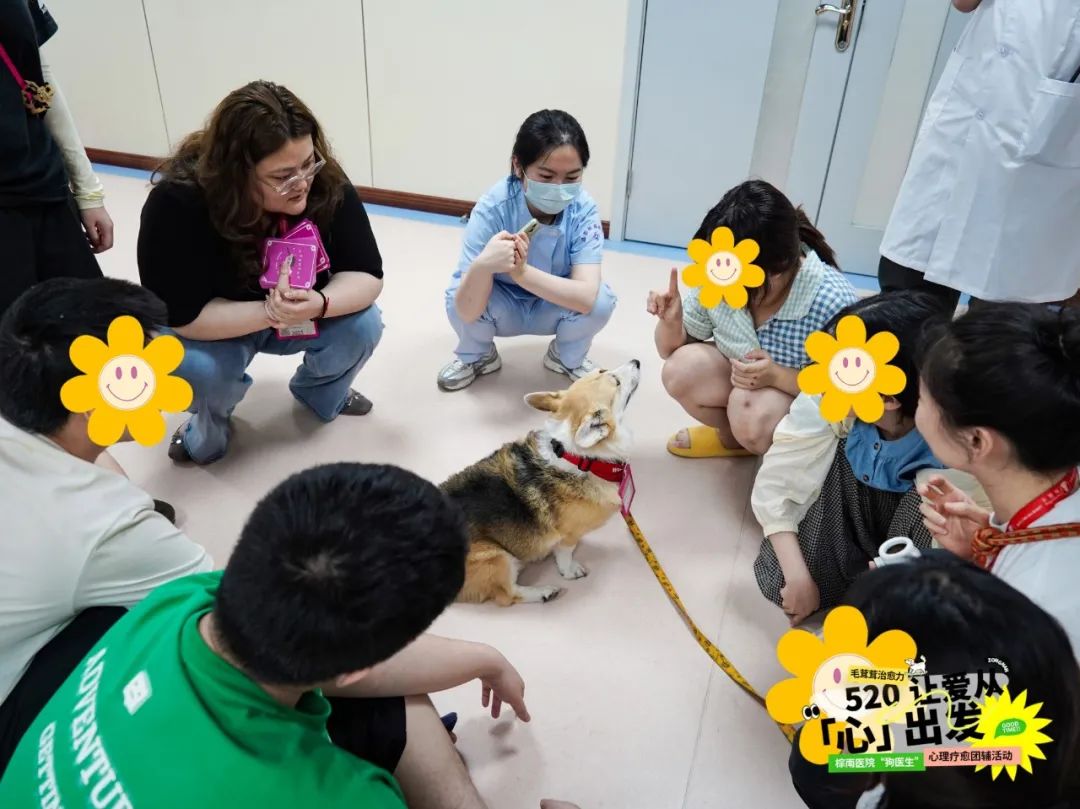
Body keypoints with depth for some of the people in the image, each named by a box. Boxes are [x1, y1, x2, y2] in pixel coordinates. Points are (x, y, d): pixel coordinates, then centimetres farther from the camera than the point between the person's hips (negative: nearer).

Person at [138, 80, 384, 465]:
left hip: (303, 316, 3)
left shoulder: (325, 182, -26)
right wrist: (269, 312, -42)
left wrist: (319, 303, -44)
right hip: (213, 327, -2)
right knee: (197, 368, -33)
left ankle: (320, 391, 10)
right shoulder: (177, 203, -32)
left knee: (362, 325, -24)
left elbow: (366, 274, -23)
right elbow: (180, 316, -30)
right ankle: (210, 421, 5)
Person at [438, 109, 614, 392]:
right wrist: (482, 266, -55)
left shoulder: (583, 210, -26)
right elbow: (467, 311, -34)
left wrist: (522, 272, -48)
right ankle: (477, 356, 6)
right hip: (502, 307, 0)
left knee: (600, 300, -29)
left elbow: (586, 296, -37)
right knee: (456, 298, -30)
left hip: (554, 308, 1)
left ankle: (567, 358, 6)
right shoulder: (492, 208, -30)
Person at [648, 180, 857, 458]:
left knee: (751, 410, -34)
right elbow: (674, 350, -3)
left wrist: (777, 376, -34)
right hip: (742, 384, 5)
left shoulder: (832, 304, -31)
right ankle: (732, 436, 4)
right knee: (682, 370, -21)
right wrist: (670, 321, -26)